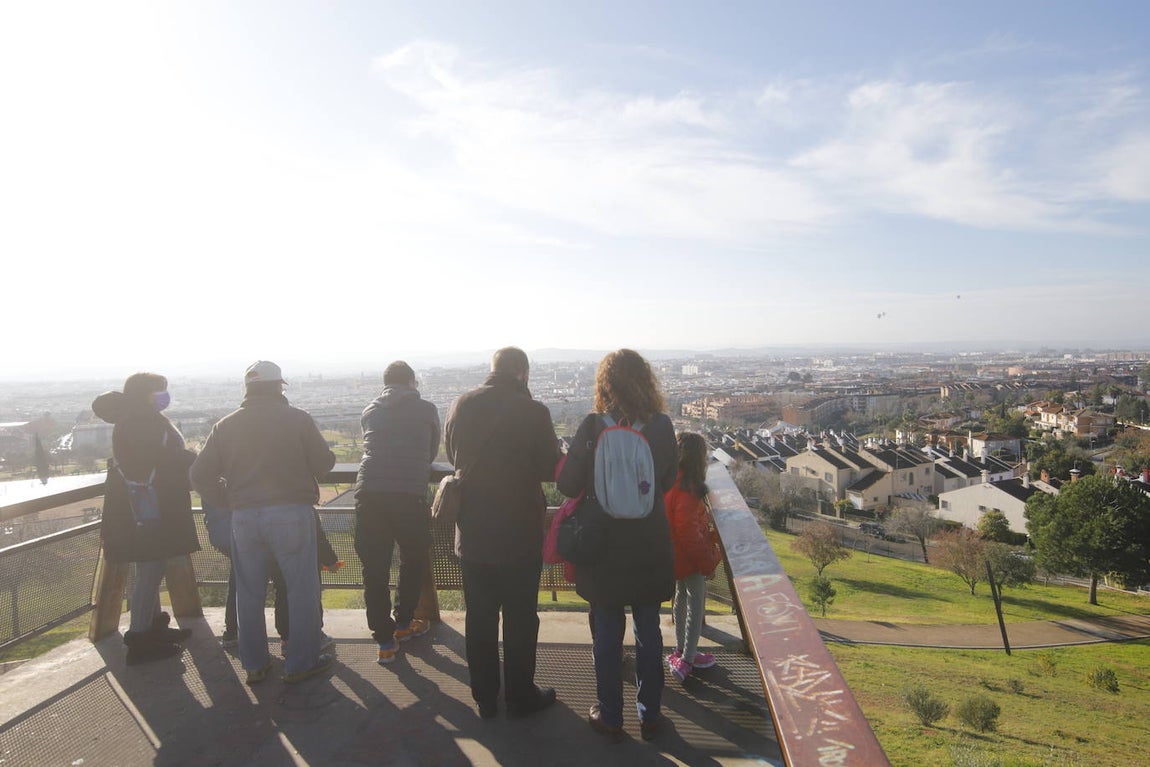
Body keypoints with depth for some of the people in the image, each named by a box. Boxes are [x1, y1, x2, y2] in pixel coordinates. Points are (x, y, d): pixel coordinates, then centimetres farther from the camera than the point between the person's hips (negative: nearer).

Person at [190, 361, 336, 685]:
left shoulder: (226, 425, 6)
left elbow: (200, 475, 6)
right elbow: (324, 463, -2)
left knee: (249, 593, 15)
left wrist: (227, 499, 19)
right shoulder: (297, 418, -4)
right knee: (302, 589, 7)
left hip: (244, 518, 4)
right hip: (292, 514, -4)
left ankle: (254, 664, 24)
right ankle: (301, 662, 12)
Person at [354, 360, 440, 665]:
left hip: (368, 494, 2)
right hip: (409, 494, -2)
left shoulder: (370, 411, 18)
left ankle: (384, 641, 14)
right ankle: (403, 623, 32)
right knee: (413, 559, 20)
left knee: (374, 567, 9)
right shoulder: (426, 410, 11)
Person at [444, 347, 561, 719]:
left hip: (472, 532, 4)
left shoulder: (460, 406, -4)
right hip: (520, 534, -4)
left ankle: (485, 698, 30)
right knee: (520, 618, 12)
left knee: (479, 618, 16)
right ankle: (521, 696, 26)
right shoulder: (532, 411, -17)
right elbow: (550, 469, -8)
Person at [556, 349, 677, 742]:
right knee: (648, 629, 16)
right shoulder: (662, 427, -9)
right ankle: (649, 714, 28)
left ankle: (610, 717, 25)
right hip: (650, 546, 2)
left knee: (607, 632, 13)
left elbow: (568, 485, -12)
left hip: (604, 545, -2)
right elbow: (667, 482, 4)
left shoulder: (592, 427, -18)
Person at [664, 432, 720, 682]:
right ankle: (687, 659, 10)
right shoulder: (687, 487, -24)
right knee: (696, 605, 4)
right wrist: (708, 561, -17)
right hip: (690, 557, -8)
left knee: (682, 600, 21)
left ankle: (681, 650, 33)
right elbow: (687, 528, -25)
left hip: (675, 555, 9)